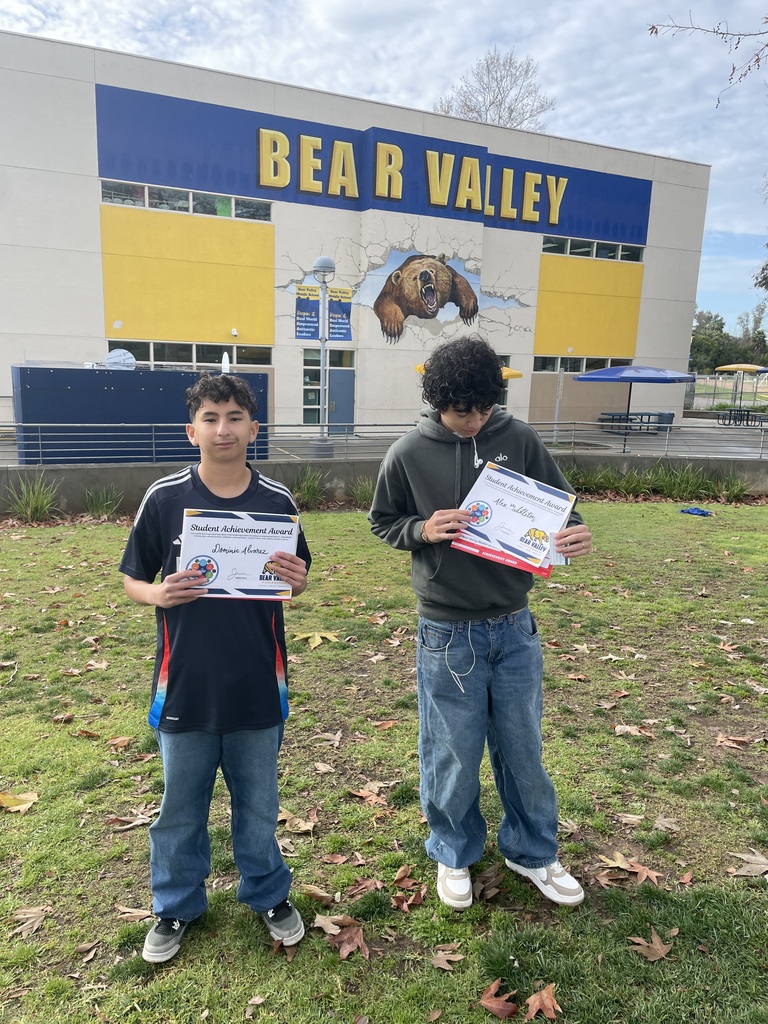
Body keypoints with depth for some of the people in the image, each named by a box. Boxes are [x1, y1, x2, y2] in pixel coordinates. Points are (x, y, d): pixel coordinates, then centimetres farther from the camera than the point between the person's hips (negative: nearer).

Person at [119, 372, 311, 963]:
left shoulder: (277, 502, -5)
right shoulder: (164, 499, -7)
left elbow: (298, 579, 6)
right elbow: (132, 579, 1)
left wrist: (296, 580, -17)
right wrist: (159, 594, -20)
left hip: (258, 684, 1)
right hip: (185, 685, 0)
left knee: (258, 802, 19)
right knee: (180, 806, 18)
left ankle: (269, 893, 43)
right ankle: (176, 907, 42)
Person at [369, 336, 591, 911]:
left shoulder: (519, 439, -4)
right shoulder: (409, 454, -7)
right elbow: (383, 523, 3)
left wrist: (573, 533, -19)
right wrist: (423, 529, -18)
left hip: (515, 626, 2)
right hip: (448, 632, -2)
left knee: (523, 745, 17)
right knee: (453, 754, 12)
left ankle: (532, 851, 41)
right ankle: (454, 854, 38)